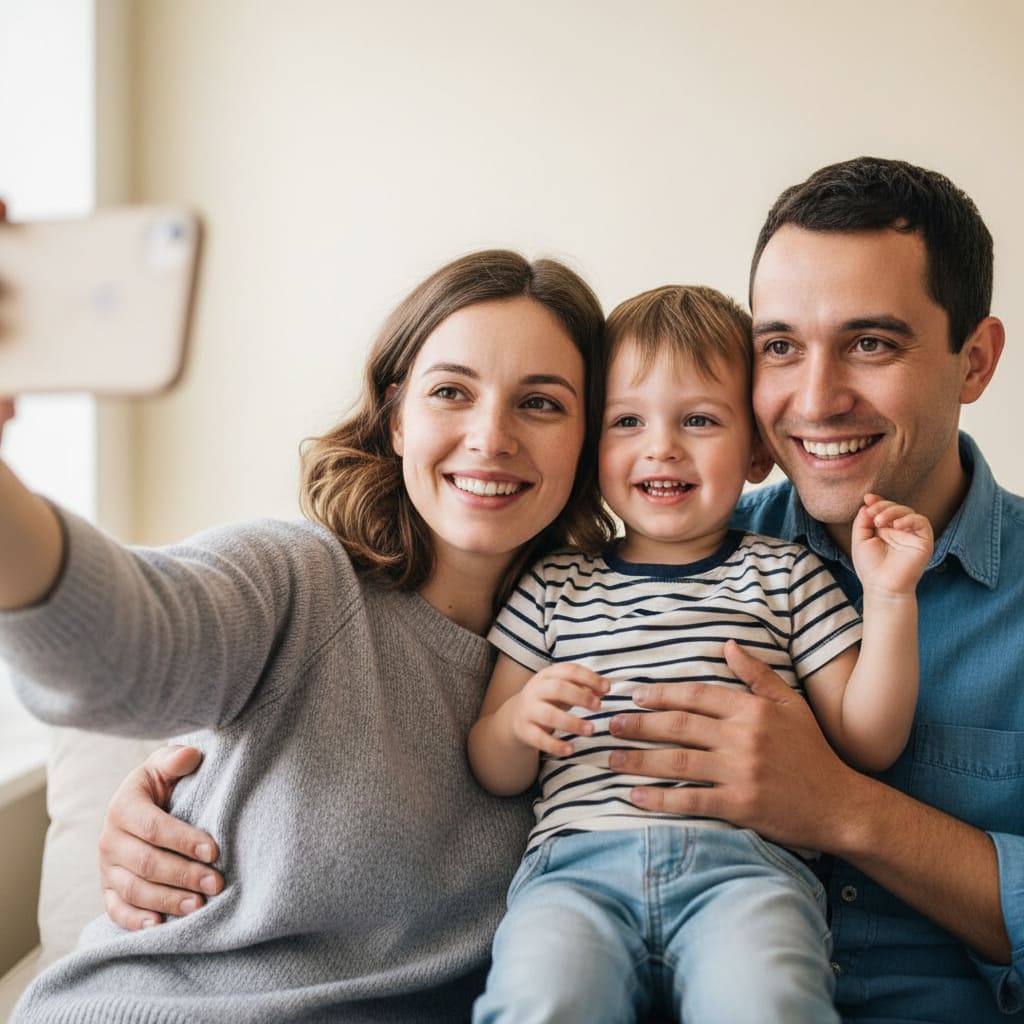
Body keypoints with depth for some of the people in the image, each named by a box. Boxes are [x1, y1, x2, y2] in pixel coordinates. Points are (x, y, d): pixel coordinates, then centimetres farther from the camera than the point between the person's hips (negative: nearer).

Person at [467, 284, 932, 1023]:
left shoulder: (787, 576, 16)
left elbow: (868, 742, 10)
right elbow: (494, 775, 17)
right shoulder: (554, 588, 17)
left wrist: (889, 599, 1)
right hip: (579, 863, 1)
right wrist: (520, 719, -5)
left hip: (745, 859, 0)